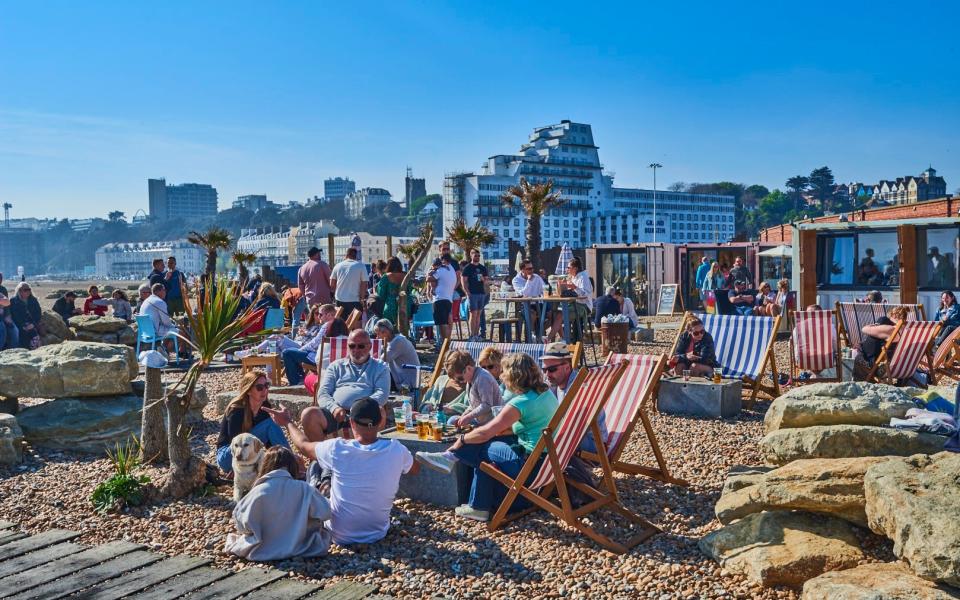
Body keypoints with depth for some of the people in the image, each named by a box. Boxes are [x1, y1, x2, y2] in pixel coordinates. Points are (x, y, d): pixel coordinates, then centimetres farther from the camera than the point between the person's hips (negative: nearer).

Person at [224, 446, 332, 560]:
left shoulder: (259, 491, -16)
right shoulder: (304, 489, -14)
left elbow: (238, 516, -10)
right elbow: (325, 512, -6)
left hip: (262, 552, 1)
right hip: (297, 549, -1)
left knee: (233, 537, 29)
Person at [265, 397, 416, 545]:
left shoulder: (337, 449, -22)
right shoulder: (396, 451, -18)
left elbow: (303, 444, -1)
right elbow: (415, 469, 6)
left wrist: (287, 422, 17)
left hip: (339, 536, -2)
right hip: (378, 535, 2)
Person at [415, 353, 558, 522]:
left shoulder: (520, 403, -18)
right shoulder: (546, 393, 8)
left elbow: (485, 433, -15)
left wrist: (462, 439, 3)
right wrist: (498, 431, 14)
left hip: (531, 464, -9)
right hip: (550, 460, 9)